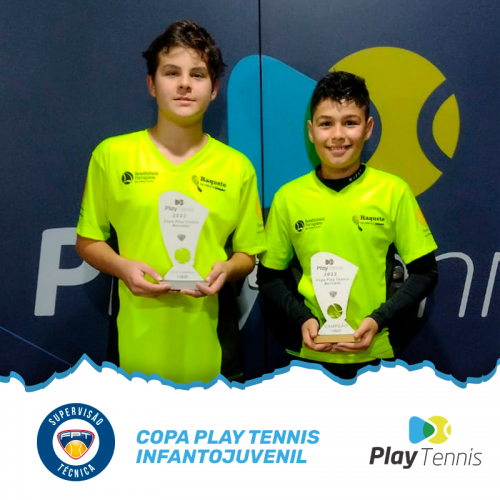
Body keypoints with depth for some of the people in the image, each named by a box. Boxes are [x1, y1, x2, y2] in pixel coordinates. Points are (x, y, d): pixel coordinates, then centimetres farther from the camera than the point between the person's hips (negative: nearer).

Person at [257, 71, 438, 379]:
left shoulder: (394, 191, -6)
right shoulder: (289, 197, -3)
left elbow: (425, 272, -1)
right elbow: (270, 276, 4)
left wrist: (380, 319, -12)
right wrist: (301, 319, -11)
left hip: (375, 354, 0)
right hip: (310, 354, 1)